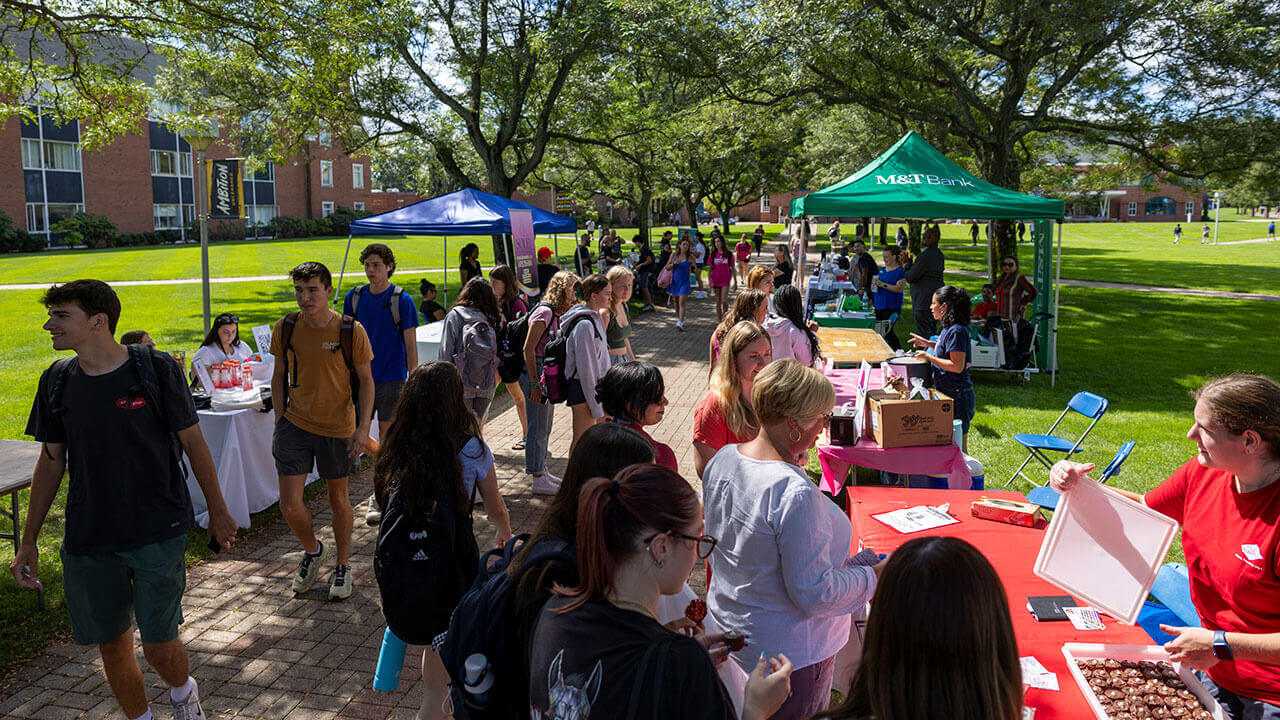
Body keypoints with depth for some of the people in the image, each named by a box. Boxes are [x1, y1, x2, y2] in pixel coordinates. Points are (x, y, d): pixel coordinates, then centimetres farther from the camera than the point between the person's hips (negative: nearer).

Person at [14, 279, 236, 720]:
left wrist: (217, 511, 3)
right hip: (87, 541, 4)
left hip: (158, 533, -4)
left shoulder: (156, 370, -9)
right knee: (112, 644, 11)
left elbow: (193, 443, -2)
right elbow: (50, 463, 10)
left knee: (159, 645, -3)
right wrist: (28, 542, 9)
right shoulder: (57, 382, 2)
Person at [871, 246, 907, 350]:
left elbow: (899, 288, -18)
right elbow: (874, 287, 24)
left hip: (891, 307, -8)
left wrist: (883, 284, -21)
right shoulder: (882, 270, 16)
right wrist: (874, 285, 0)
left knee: (887, 331, -10)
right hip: (879, 305, 8)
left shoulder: (900, 271, -7)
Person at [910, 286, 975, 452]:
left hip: (957, 397, -10)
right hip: (949, 394, 10)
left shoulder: (956, 331, -20)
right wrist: (929, 344, 16)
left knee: (958, 447, -2)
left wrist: (929, 357, -17)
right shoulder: (949, 328, 10)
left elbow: (957, 366, -23)